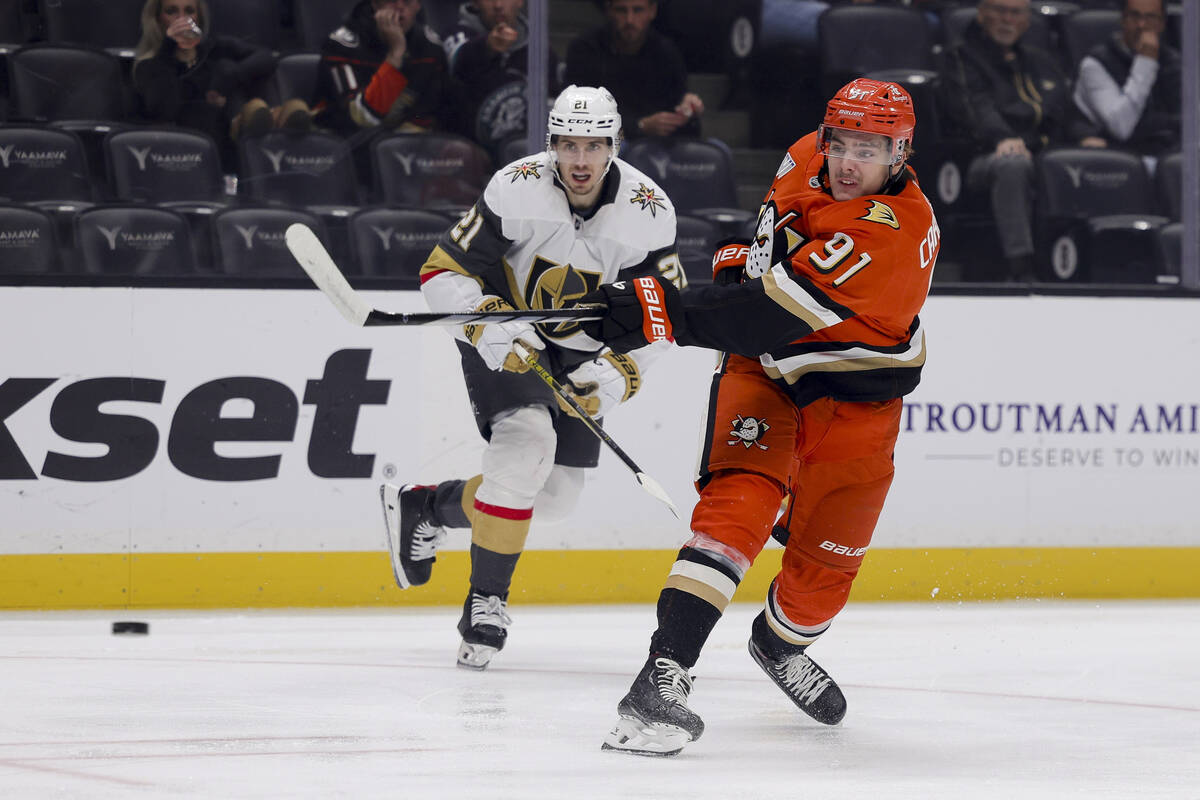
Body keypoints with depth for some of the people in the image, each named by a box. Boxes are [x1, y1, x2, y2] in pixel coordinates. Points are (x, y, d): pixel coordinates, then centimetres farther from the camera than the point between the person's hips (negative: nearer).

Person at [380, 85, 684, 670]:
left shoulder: (649, 214, -17)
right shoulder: (516, 189, -23)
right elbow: (442, 273, -18)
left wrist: (616, 375, -24)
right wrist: (490, 325, -34)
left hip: (579, 355, 4)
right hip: (502, 335, -4)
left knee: (554, 496, 2)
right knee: (527, 442, -28)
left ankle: (425, 507, 26)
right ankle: (486, 600, -17)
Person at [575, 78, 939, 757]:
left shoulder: (893, 233, -31)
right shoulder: (808, 162, -7)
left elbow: (771, 313, -39)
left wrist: (662, 310, -43)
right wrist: (741, 258, 9)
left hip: (854, 397, -3)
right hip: (765, 370, 3)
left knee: (826, 555, 5)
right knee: (740, 499, -20)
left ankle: (784, 642, 42)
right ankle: (664, 674, -34)